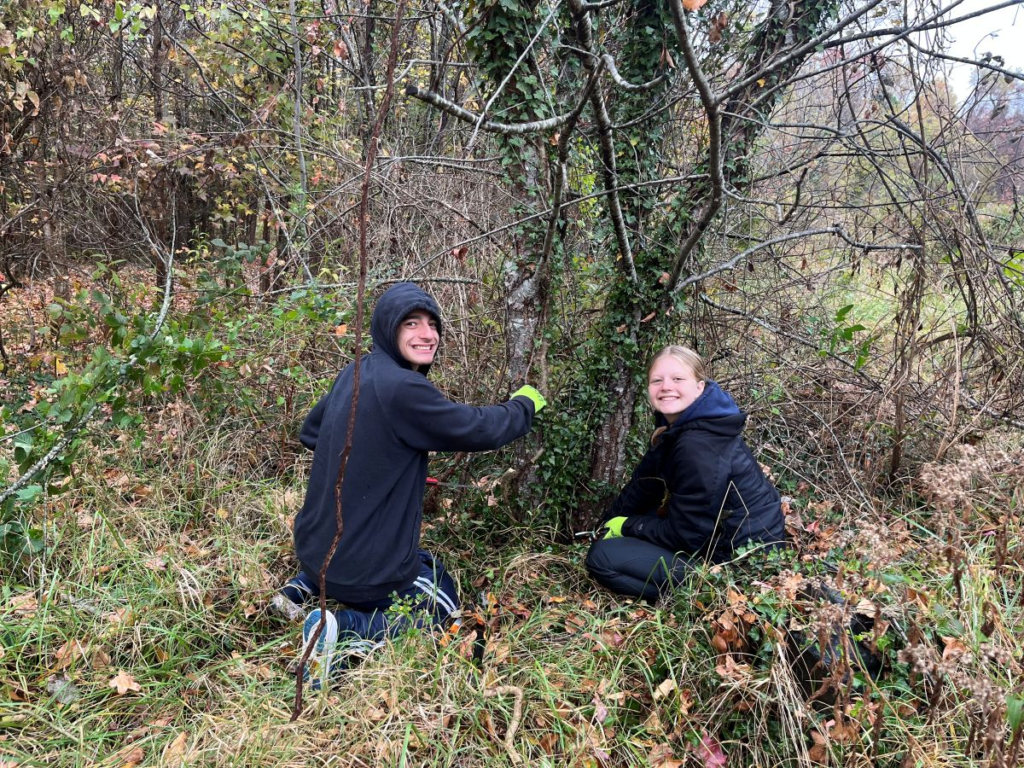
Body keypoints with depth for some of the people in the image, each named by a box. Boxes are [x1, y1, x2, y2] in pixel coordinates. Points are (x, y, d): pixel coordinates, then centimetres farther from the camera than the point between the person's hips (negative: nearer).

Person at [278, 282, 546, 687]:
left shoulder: (353, 374, 2)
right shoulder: (403, 389, -26)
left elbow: (309, 433, 17)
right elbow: (481, 429, -18)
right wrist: (525, 403, 2)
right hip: (365, 567, -9)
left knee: (423, 561, 36)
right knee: (441, 604, 18)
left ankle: (305, 586, 19)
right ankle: (343, 629, -5)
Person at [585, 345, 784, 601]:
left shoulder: (700, 447, -27)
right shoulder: (677, 425, 2)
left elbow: (687, 535, -21)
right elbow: (643, 484, 11)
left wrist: (626, 527, -8)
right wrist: (609, 524, 12)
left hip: (739, 562, -10)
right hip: (716, 538, 10)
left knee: (602, 557, -13)